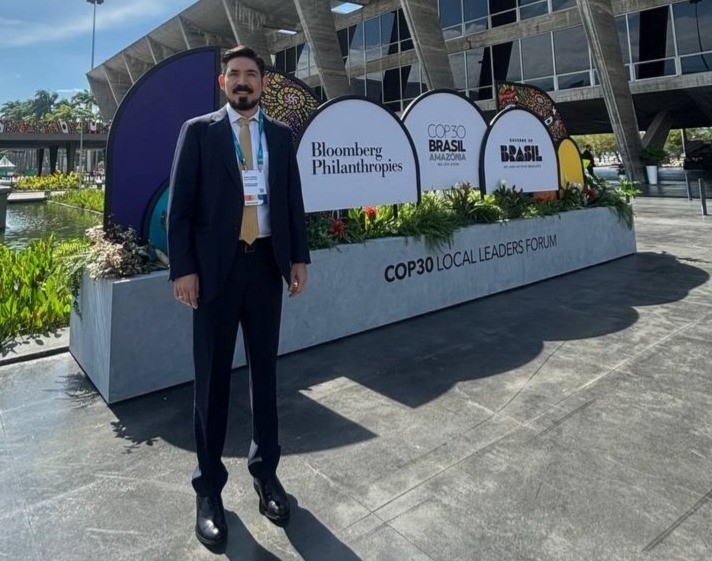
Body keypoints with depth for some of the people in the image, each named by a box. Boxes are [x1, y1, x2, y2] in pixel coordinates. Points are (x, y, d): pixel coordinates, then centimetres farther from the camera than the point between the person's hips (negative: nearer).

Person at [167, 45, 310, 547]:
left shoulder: (281, 135, 12)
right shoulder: (198, 131, 4)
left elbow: (293, 199, 11)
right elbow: (181, 204, -1)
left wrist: (299, 257, 4)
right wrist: (184, 268, -9)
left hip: (266, 262, 3)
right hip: (216, 265, -2)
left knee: (265, 370, 11)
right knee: (213, 377, 5)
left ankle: (265, 470, 28)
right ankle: (209, 486, 19)